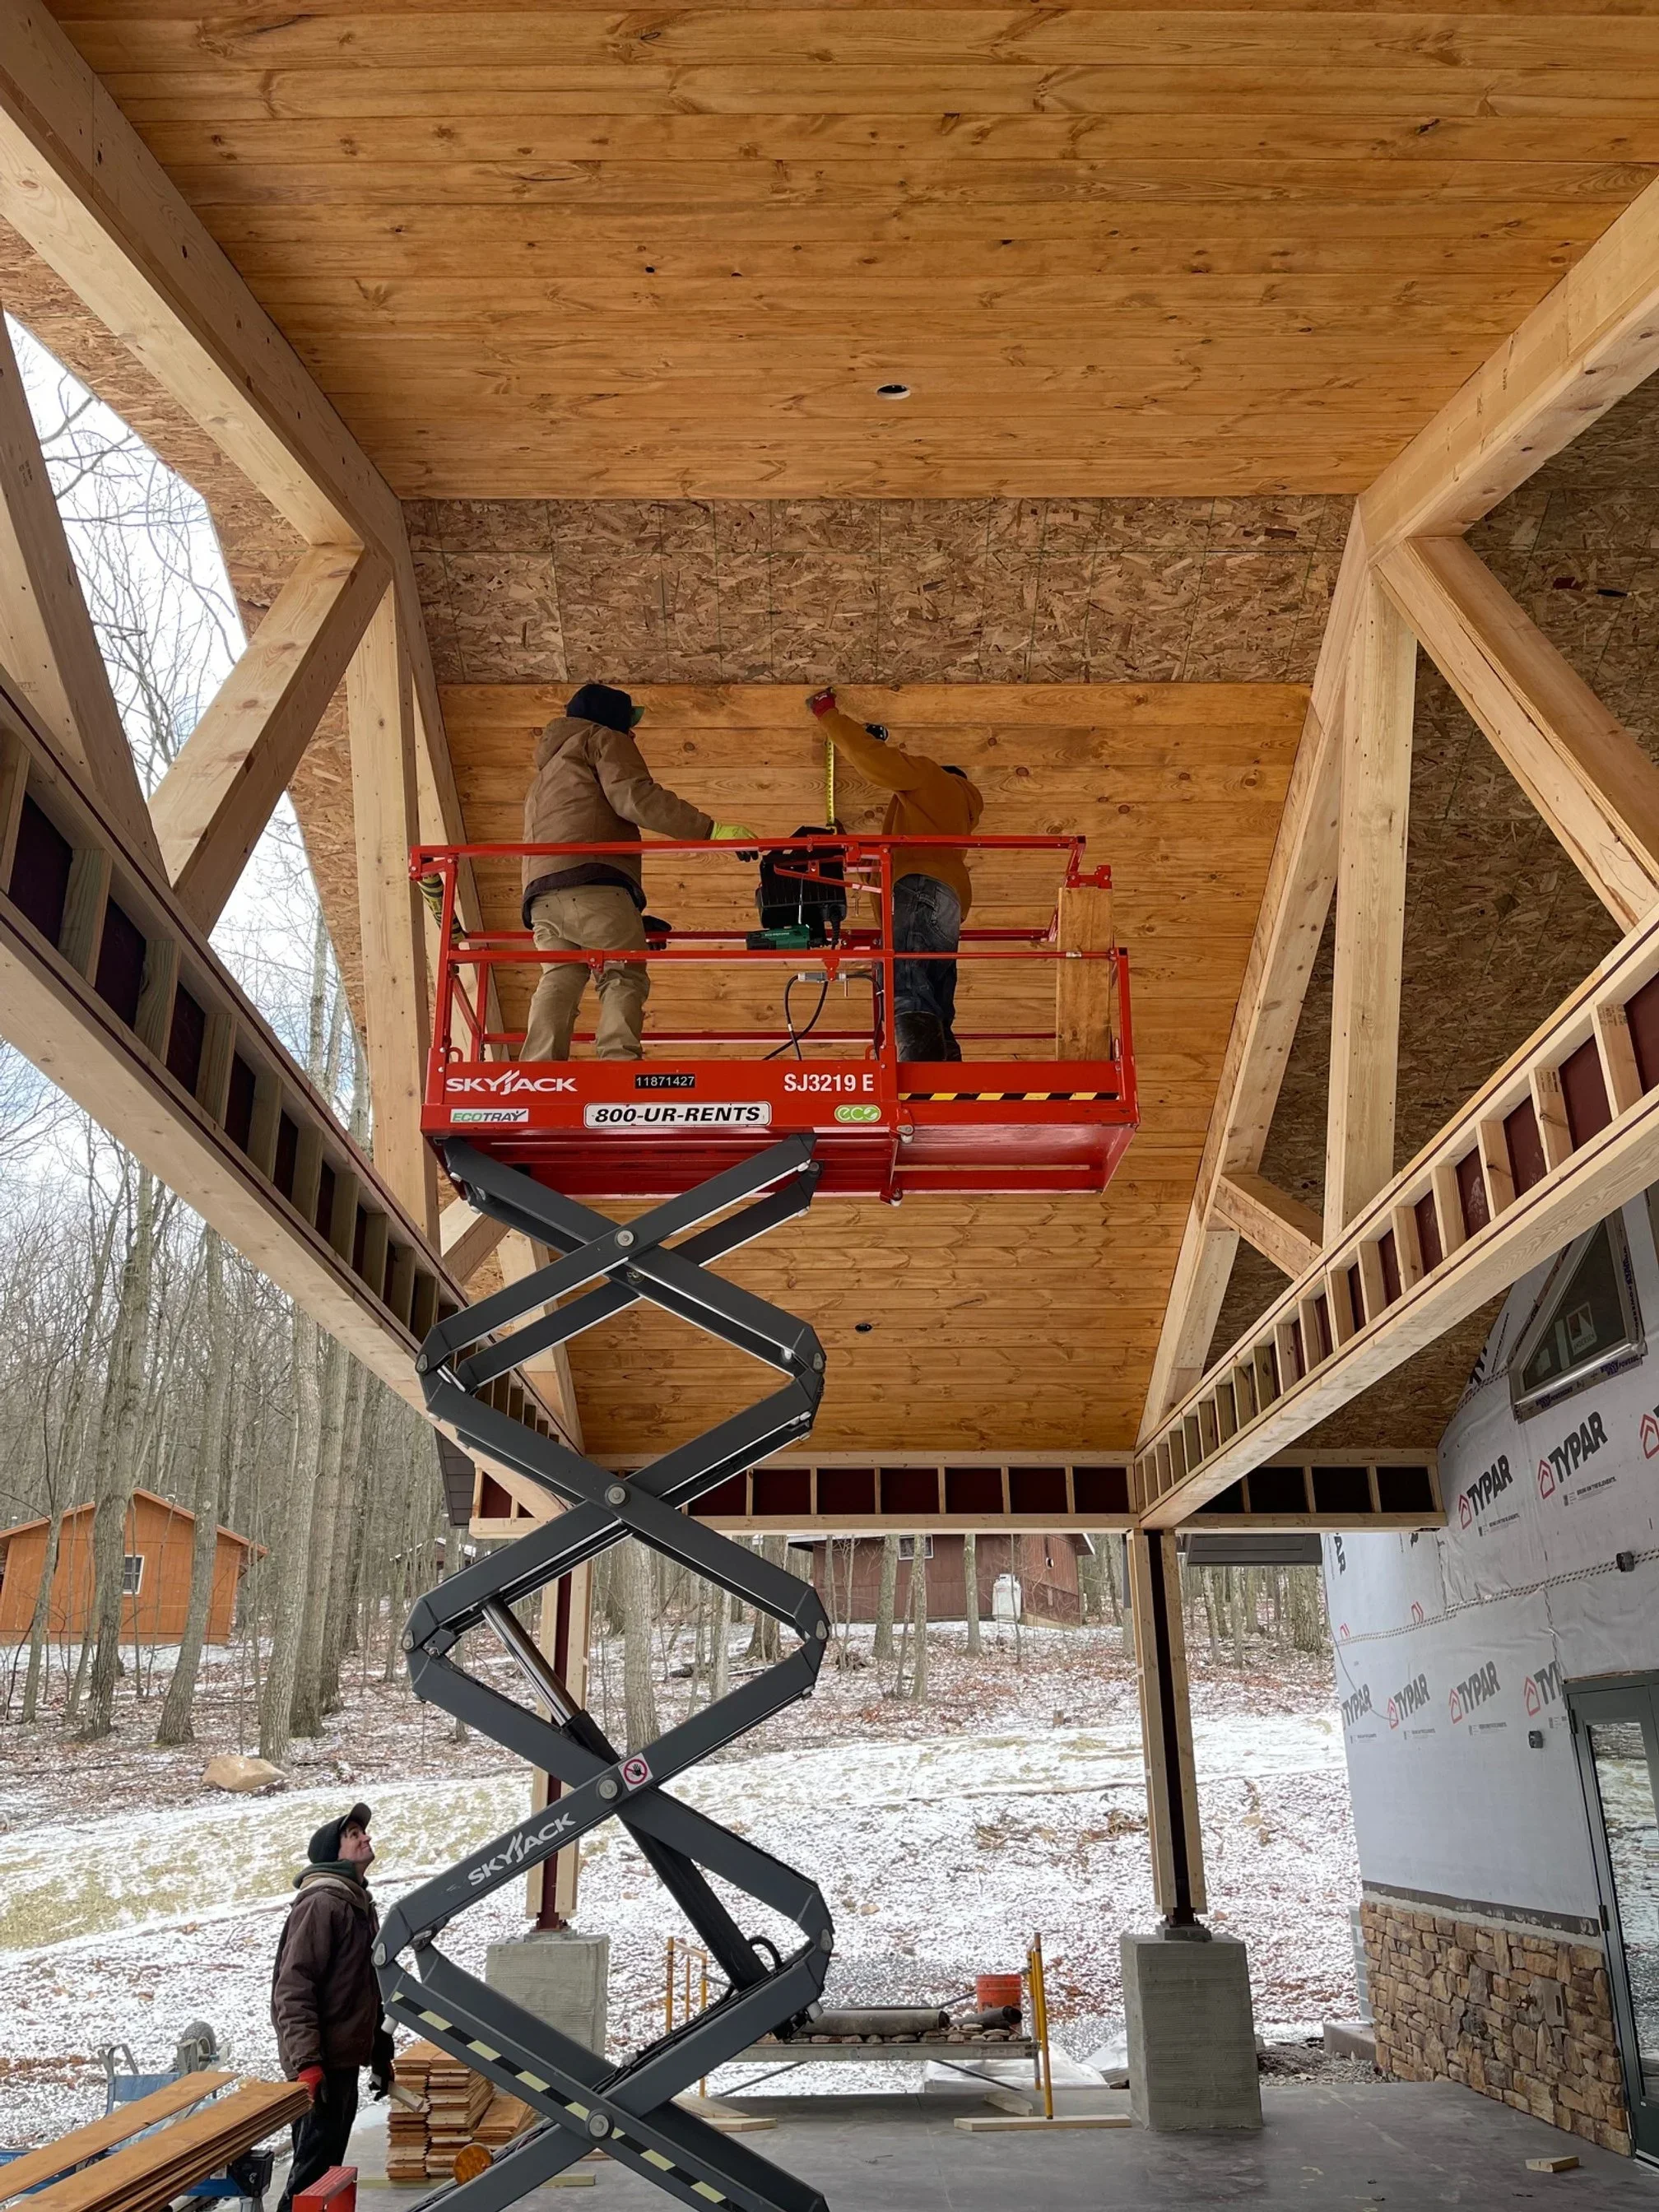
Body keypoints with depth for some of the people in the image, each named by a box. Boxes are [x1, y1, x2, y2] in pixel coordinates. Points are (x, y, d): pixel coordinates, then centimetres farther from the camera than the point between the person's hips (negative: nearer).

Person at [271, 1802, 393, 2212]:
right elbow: (292, 1989, -23)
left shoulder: (360, 1904, 16)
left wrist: (380, 2053, 23)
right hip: (320, 2064, -10)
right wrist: (307, 2063, -29)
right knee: (315, 2167, -6)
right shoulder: (320, 1903, -16)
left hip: (344, 2059, 10)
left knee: (328, 2164, 16)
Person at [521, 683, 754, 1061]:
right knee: (625, 977, -4)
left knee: (559, 979, -2)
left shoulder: (544, 775, 41)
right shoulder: (602, 738, 17)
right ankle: (617, 1065, -26)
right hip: (593, 884, -6)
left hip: (541, 894, 7)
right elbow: (635, 797, -3)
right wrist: (712, 829, -9)